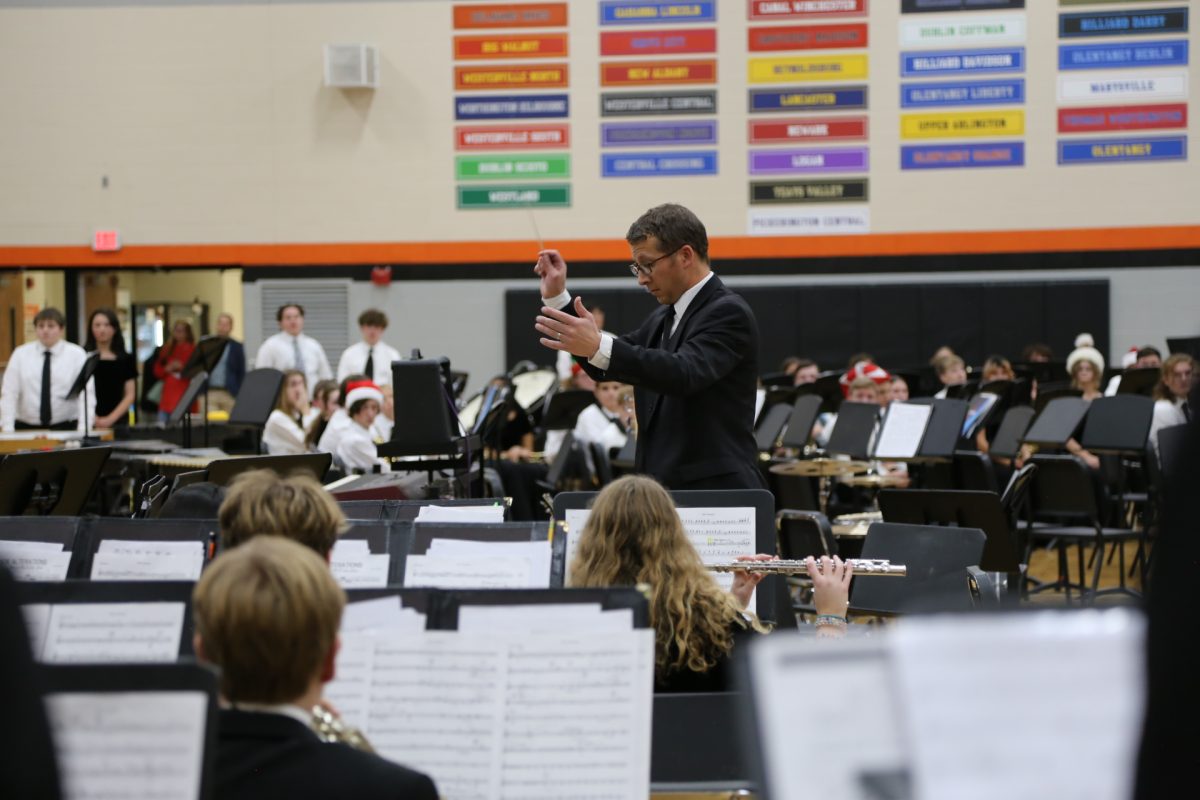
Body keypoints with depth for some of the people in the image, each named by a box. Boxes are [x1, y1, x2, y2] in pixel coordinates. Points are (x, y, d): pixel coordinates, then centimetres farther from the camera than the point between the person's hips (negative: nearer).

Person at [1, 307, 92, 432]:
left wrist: (83, 430, -18)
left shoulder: (77, 354, 2)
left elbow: (86, 394, -6)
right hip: (26, 427, 1)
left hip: (66, 427, -1)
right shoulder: (20, 354, 7)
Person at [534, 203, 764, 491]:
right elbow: (605, 368, 22)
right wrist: (557, 297, 14)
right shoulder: (662, 319, 18)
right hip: (664, 493, 8)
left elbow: (685, 373, -28)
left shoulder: (728, 313, -11)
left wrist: (599, 346, -38)